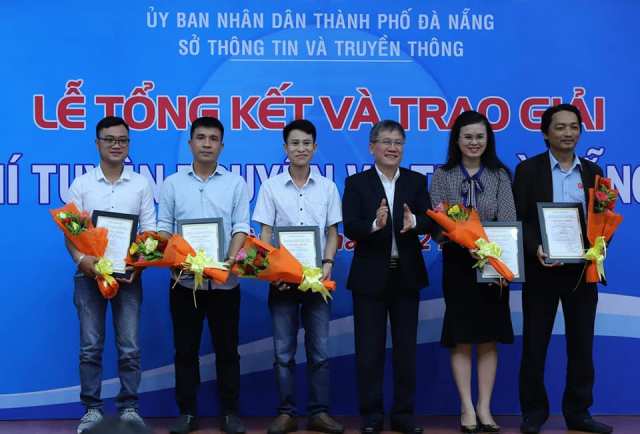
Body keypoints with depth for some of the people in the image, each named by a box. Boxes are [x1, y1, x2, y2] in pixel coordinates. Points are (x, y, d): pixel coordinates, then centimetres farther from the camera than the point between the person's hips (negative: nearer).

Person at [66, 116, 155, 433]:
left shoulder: (141, 184, 6)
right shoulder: (81, 184, 4)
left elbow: (150, 231, 4)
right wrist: (81, 259, -17)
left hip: (128, 274, 0)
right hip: (89, 273, 0)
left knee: (129, 346, 2)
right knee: (90, 346, 3)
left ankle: (129, 407, 12)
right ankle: (92, 408, 12)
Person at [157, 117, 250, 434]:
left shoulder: (235, 183, 5)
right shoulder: (173, 183, 8)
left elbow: (241, 226, -1)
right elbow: (164, 226, 6)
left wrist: (232, 259, -17)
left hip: (224, 280, -1)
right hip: (184, 279, 1)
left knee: (227, 348, 5)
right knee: (185, 349, 6)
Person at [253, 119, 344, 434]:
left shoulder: (327, 187, 7)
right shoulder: (271, 186, 2)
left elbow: (332, 233, 9)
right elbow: (265, 234, 0)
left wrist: (327, 263, -7)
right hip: (283, 277, -1)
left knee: (319, 349, 4)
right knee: (284, 350, 3)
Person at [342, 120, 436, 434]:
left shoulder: (417, 181, 7)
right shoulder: (356, 183, 0)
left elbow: (430, 222, -5)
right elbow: (349, 228, -11)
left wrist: (414, 222, -27)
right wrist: (375, 224, -31)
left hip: (407, 275, 2)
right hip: (370, 276, -2)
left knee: (406, 347, 9)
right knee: (369, 349, 3)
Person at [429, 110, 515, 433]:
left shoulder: (499, 176, 5)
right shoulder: (443, 176, 3)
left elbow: (508, 221, -3)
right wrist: (466, 244, -21)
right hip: (458, 264, -1)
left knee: (489, 339, 5)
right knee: (461, 339, 1)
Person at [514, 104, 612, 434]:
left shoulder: (592, 171, 9)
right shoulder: (528, 169, -1)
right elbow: (518, 220, -5)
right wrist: (536, 249, -21)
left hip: (582, 270, 3)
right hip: (542, 269, -3)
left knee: (582, 344, 8)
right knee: (534, 344, 4)